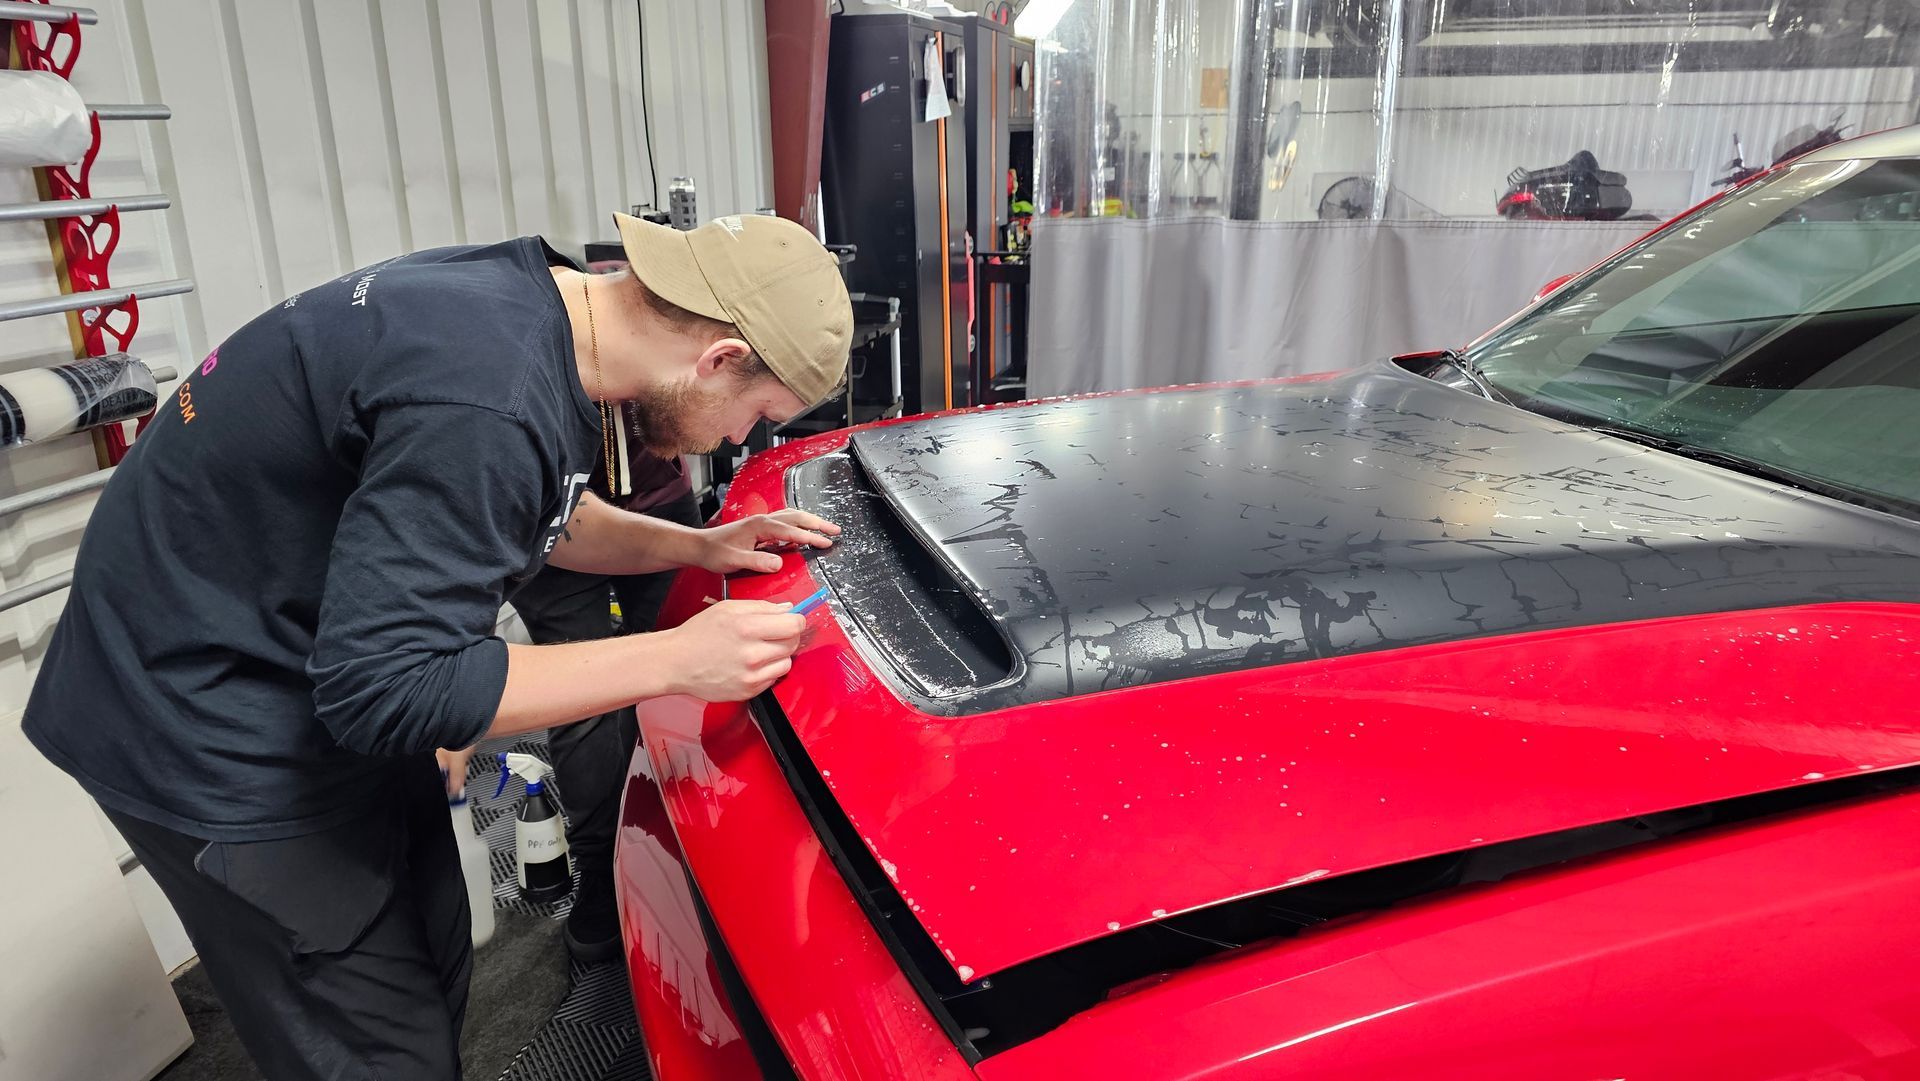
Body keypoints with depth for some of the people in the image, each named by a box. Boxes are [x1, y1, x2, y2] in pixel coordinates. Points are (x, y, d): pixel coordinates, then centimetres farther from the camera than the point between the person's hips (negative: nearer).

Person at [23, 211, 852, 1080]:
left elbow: (532, 514, 12)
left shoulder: (527, 294, -4)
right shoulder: (487, 405, -33)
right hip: (216, 742, -9)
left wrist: (700, 547, 3)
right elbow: (383, 689, -29)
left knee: (434, 971, 19)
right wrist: (675, 659, -28)